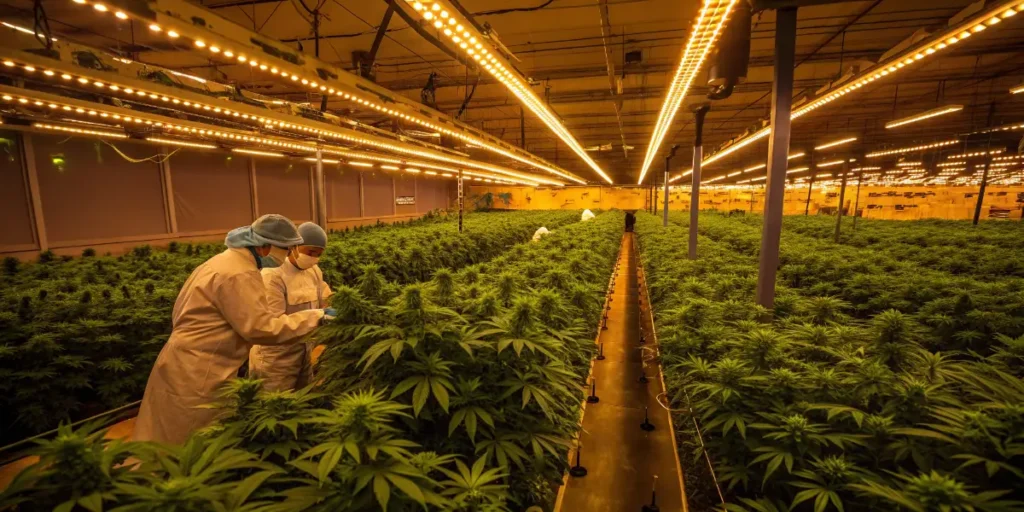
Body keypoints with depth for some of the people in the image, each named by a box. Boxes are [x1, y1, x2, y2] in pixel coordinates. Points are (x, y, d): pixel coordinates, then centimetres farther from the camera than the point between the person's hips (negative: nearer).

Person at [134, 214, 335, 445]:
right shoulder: (240, 274, -23)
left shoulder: (223, 261, 10)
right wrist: (315, 317, -24)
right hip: (196, 374, -10)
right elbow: (260, 328, -27)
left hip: (185, 365, 10)